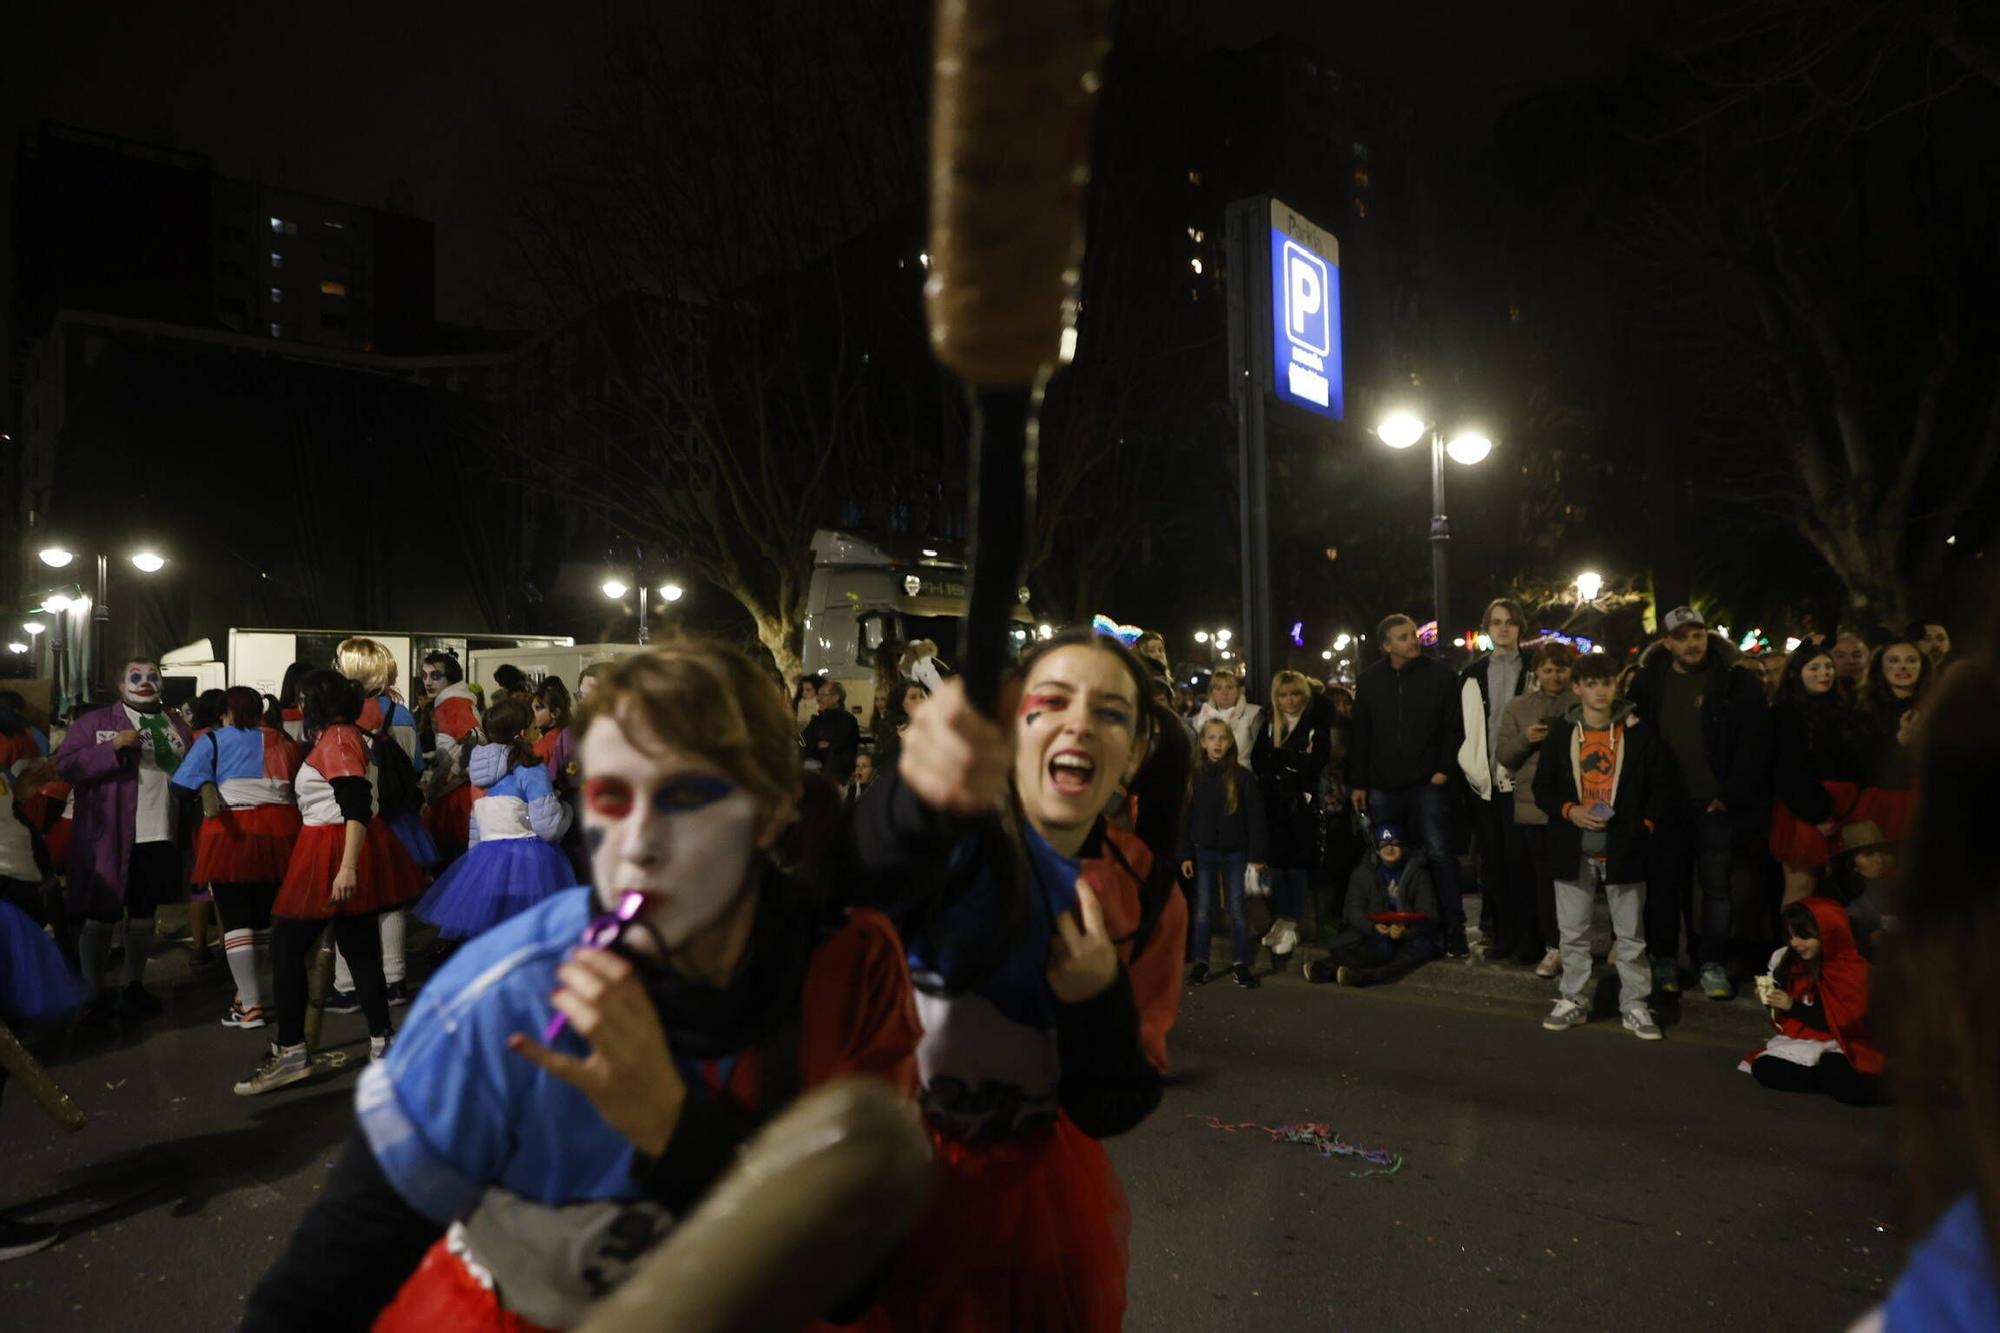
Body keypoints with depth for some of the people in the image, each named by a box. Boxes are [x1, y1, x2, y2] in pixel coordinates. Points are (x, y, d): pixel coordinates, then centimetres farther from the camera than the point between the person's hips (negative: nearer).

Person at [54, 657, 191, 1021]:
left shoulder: (177, 727, 13)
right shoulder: (95, 721, 0)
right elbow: (65, 765, -9)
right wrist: (112, 748, -21)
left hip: (160, 838, 4)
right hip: (109, 839, -4)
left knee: (144, 916, 14)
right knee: (100, 918, 4)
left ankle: (134, 987, 28)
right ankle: (94, 994, 16)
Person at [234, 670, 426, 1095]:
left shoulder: (337, 738, -13)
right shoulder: (347, 736, 17)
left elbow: (357, 808, -23)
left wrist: (347, 868, -30)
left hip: (333, 853, -9)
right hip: (344, 852, 9)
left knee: (287, 948, -1)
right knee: (360, 949, 9)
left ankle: (291, 1052, 4)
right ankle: (381, 1044, 13)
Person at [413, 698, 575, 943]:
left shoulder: (479, 774, 11)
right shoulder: (530, 771, -10)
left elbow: (475, 828, 19)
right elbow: (549, 827, -15)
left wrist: (477, 862, 29)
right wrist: (562, 805, 4)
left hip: (486, 860, 7)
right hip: (527, 864, -7)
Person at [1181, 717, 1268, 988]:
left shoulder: (1243, 777, -5)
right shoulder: (1193, 776, 0)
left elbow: (1256, 818, -4)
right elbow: (1183, 818, 2)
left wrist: (1257, 856, -8)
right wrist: (1185, 855, -3)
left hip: (1235, 853, -1)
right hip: (1203, 851, 1)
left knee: (1237, 909, 3)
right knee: (1203, 910, 6)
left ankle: (1240, 963, 12)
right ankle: (1200, 962, 15)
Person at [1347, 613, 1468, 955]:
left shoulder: (1440, 675, -2)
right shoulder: (1369, 679, 5)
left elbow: (1453, 727, -1)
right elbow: (1359, 734, 5)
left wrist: (1444, 769, -9)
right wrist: (1357, 783, 2)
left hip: (1427, 784, -3)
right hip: (1382, 786, 3)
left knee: (1439, 854, -4)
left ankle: (1454, 931, 3)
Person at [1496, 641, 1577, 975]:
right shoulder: (1518, 707, 12)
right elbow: (1502, 753, 8)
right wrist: (1525, 739, -10)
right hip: (1534, 803, 2)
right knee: (1545, 876, 2)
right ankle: (1553, 946, 8)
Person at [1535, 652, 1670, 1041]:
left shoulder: (1637, 732, 1)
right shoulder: (1561, 733, 3)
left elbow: (1658, 787, 6)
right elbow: (1542, 787, 6)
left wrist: (1645, 826, -5)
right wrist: (1570, 811, -10)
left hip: (1623, 848, -1)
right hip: (1574, 848, 1)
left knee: (1631, 934, 6)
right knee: (1573, 933, 9)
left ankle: (1635, 1005, 17)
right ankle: (1573, 1001, 20)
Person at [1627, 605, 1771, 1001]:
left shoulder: (1737, 681, -2)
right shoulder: (1649, 681, 4)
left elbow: (1754, 742, -5)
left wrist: (1731, 795, -10)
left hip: (1715, 803, -2)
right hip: (1664, 802, 2)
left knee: (1717, 888, 3)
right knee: (1664, 884, 8)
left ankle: (1713, 964, 13)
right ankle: (1664, 960, 19)